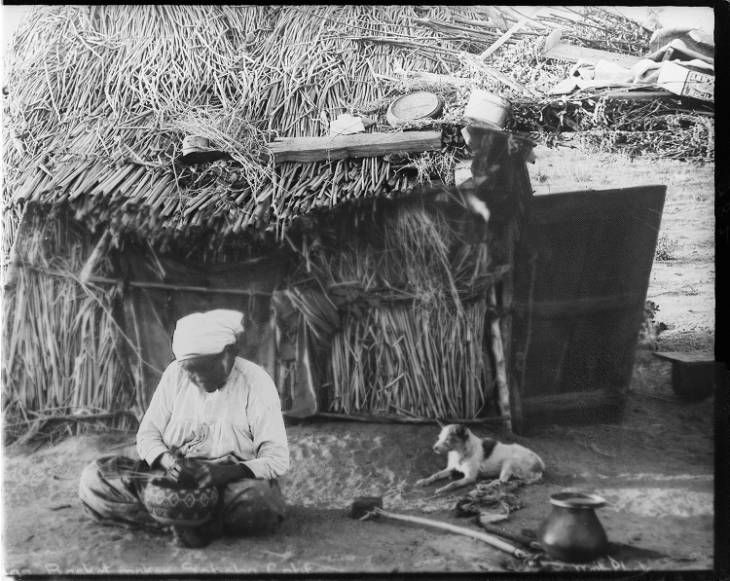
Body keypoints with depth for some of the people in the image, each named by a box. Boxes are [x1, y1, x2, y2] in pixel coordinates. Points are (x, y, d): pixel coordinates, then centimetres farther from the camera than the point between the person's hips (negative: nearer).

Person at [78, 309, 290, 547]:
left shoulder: (255, 383, -9)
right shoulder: (175, 374, 2)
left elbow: (277, 458, -12)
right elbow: (147, 433, 5)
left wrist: (227, 472, -31)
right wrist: (167, 460, -19)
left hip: (233, 481, -4)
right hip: (171, 476, 4)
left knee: (260, 500, -39)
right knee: (93, 479, -18)